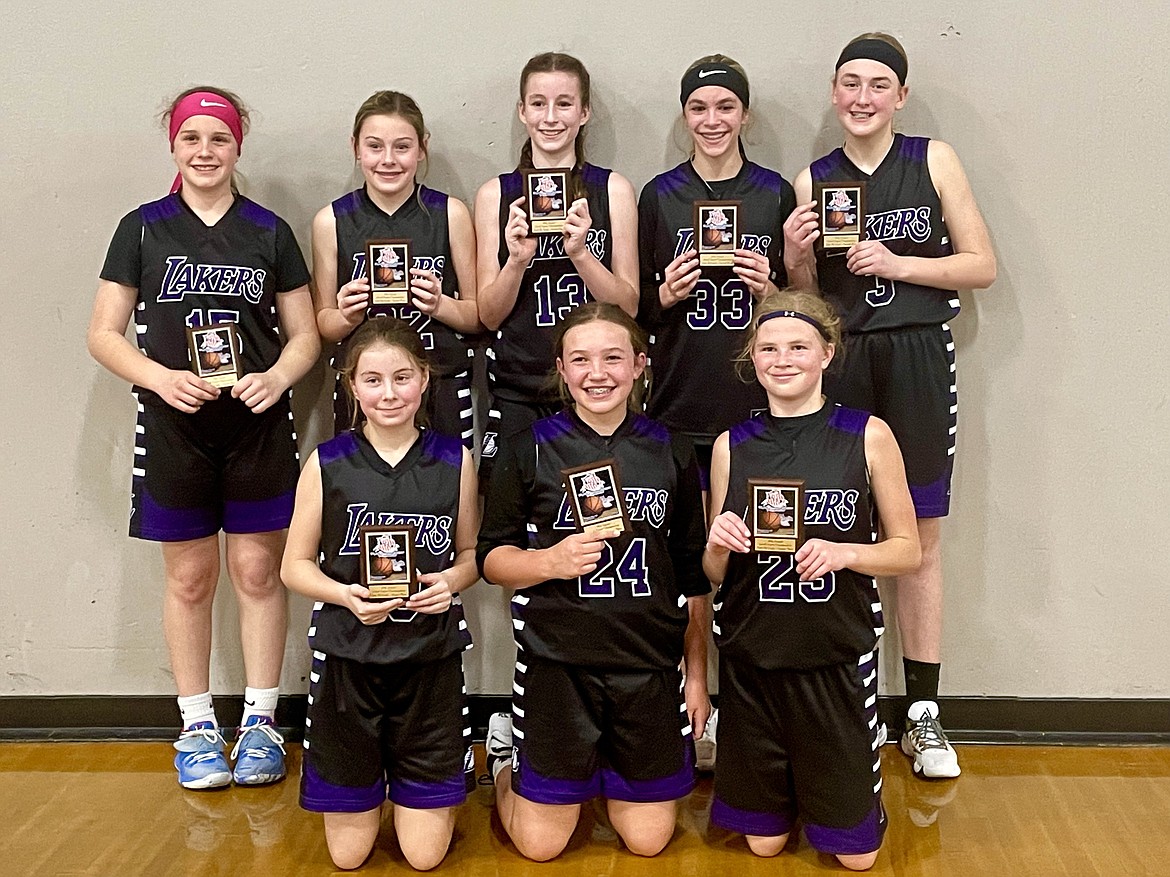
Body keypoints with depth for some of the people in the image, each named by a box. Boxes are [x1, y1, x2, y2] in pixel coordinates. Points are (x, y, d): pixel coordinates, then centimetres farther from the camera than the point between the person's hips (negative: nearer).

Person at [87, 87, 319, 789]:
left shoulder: (269, 231, 5)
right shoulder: (143, 228, 4)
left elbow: (305, 335, 7)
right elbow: (105, 333, 2)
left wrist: (277, 378, -13)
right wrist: (162, 378, -15)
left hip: (258, 425, 0)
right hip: (174, 427, 0)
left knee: (258, 569, 4)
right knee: (190, 575, 8)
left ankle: (260, 723, 17)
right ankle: (198, 725, 21)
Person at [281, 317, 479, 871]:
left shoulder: (454, 460, -1)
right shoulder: (327, 464, -4)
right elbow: (295, 566, 1)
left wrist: (451, 581, -13)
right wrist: (347, 595, -18)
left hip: (430, 658, 0)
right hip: (348, 658, 0)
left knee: (425, 854, 5)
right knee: (348, 854, 10)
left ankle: (427, 790, 37)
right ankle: (370, 770, 40)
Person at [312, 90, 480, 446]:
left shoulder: (450, 213, 0)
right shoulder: (331, 221, 2)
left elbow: (479, 316, 6)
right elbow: (324, 326, 9)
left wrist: (440, 305, -13)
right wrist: (347, 316, -11)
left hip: (443, 386, 0)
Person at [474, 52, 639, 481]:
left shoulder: (613, 189, 3)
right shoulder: (495, 194, 5)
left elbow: (628, 307, 0)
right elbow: (488, 315, 4)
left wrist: (580, 252, -15)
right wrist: (518, 259, -14)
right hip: (517, 392, 0)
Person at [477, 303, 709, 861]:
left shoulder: (671, 453, 4)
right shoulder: (529, 449, -2)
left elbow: (693, 577, 9)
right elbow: (491, 557, 0)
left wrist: (698, 675, 8)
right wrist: (550, 562, -20)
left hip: (651, 665, 2)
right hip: (556, 662, -2)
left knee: (649, 838, 9)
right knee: (541, 844, 5)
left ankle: (607, 768, 38)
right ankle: (506, 752, 34)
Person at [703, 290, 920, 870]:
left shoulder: (868, 436, -5)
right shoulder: (731, 446, 1)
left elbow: (908, 549, 0)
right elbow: (715, 573, 7)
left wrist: (844, 552, -19)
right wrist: (717, 545, -16)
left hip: (837, 656, -1)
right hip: (750, 656, 2)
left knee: (854, 853, 7)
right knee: (763, 839, 12)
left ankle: (825, 784, 37)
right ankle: (783, 785, 43)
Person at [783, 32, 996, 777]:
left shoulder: (934, 161, 3)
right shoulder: (814, 180, 7)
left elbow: (983, 267, 0)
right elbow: (806, 299, 11)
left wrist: (897, 263, -12)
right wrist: (795, 258, -9)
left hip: (917, 360, -1)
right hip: (839, 364, 1)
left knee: (920, 538, 4)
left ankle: (924, 715, 14)